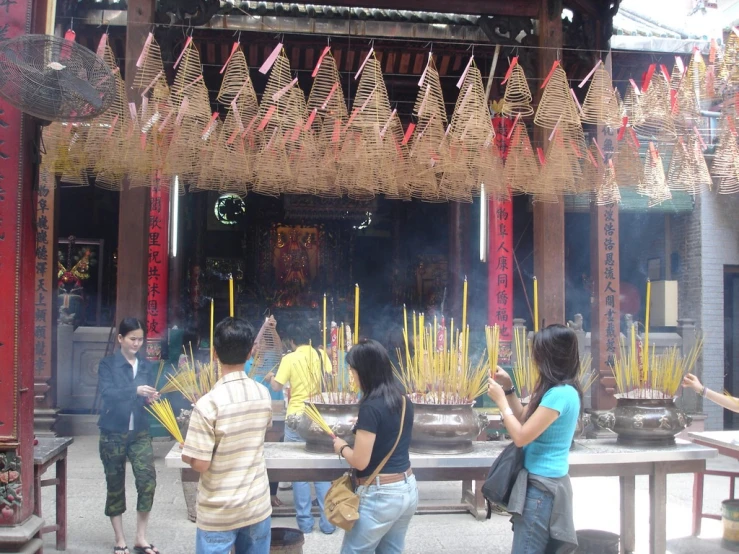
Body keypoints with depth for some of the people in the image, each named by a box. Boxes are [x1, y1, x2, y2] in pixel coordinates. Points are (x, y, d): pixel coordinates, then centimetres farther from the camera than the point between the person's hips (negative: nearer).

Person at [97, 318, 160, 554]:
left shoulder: (146, 366, 8)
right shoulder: (108, 364, -3)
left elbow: (148, 398, 10)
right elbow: (107, 393, -19)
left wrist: (152, 399, -13)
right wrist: (135, 390, -32)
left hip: (140, 433, 3)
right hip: (113, 433, -2)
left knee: (148, 480, -9)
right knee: (115, 485, 6)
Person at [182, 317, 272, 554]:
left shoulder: (208, 403, -21)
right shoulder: (263, 394, -4)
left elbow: (200, 464, -18)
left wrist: (186, 454, 2)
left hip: (219, 513, -4)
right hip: (258, 506, 4)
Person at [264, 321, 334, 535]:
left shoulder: (290, 359, -8)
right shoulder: (322, 355, 2)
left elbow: (277, 387, -6)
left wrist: (271, 377, 14)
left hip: (297, 418, -3)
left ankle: (305, 521, 12)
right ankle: (328, 521, 11)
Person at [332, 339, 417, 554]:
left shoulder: (371, 406, -20)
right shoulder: (404, 401, 4)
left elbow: (360, 462, -18)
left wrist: (341, 447, 0)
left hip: (380, 495, -8)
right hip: (408, 489, 8)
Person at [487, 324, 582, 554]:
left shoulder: (559, 394, -23)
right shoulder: (562, 390, 8)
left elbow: (522, 436, -22)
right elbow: (527, 421, 17)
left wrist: (501, 400, -12)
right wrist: (509, 389, 8)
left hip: (542, 486, -10)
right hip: (548, 482, 10)